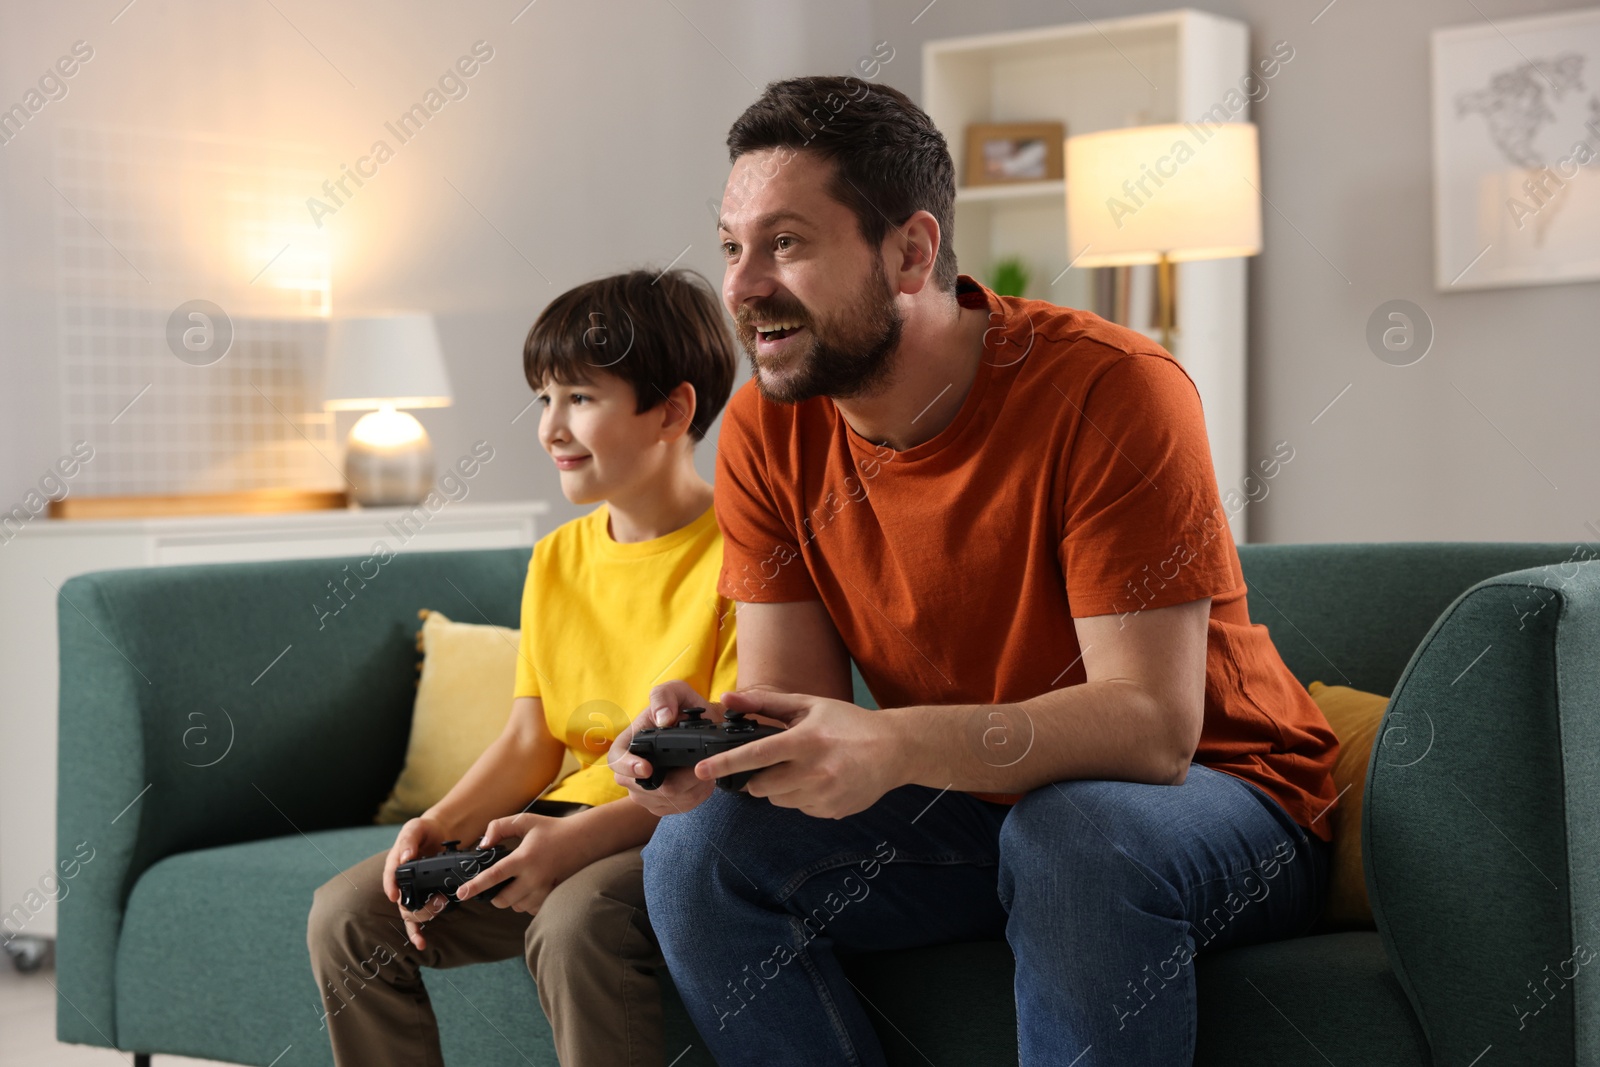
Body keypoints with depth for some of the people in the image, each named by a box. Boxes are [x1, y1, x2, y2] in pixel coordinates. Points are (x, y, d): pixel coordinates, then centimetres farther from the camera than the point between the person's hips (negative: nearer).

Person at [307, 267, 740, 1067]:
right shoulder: (555, 560, 13)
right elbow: (530, 741, 12)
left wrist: (581, 837, -28)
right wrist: (440, 825, -7)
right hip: (570, 824, 7)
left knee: (574, 922, -37)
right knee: (346, 914, -6)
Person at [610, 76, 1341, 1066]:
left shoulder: (1111, 388, -22)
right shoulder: (766, 430, -5)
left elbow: (1151, 723, -27)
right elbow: (790, 700, -6)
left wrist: (898, 747, -41)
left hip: (1216, 802, -5)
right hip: (970, 810, 5)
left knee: (1074, 833, -37)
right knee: (698, 848, -16)